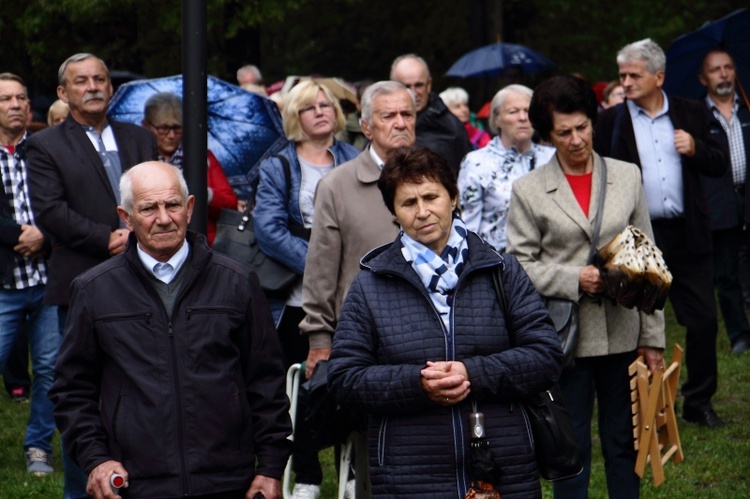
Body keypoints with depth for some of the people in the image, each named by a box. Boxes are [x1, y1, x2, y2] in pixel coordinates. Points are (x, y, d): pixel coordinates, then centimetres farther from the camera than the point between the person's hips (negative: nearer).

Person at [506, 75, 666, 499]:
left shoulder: (627, 177, 6)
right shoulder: (529, 190, 0)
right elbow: (520, 265, -2)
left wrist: (652, 336, 4)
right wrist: (575, 280, -17)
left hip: (622, 333, 2)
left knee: (625, 443, 9)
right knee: (571, 448, 5)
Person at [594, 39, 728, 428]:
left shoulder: (691, 115, 7)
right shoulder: (612, 121, 2)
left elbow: (719, 165, 10)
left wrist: (695, 149, -10)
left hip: (686, 235, 2)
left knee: (703, 319, 4)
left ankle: (699, 402, 17)